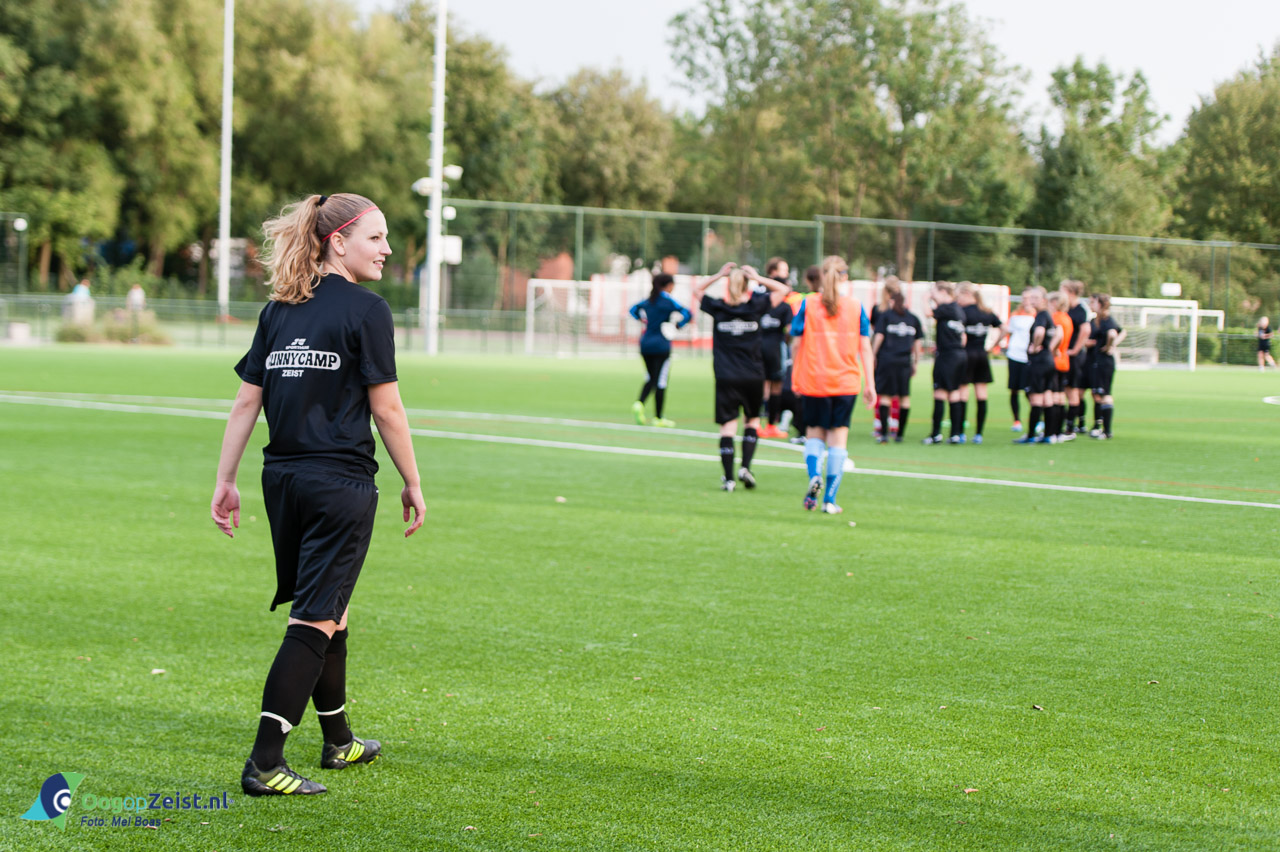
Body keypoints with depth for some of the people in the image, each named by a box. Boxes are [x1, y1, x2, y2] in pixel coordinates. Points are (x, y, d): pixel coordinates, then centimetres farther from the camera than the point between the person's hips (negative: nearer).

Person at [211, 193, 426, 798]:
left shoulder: (279, 310, 8)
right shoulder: (365, 310, -10)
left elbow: (246, 402, 7)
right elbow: (387, 410, -9)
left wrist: (225, 481, 10)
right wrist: (412, 484, 0)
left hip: (282, 478, 7)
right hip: (340, 484, -7)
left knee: (327, 612, 21)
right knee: (316, 621, -5)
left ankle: (339, 742, 35)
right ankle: (264, 763, -11)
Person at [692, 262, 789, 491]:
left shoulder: (718, 308, -3)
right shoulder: (755, 307, -4)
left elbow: (696, 289, 15)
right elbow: (782, 290, 10)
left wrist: (719, 275, 8)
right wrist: (758, 278, 6)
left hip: (726, 378, 0)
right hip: (753, 377, 0)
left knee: (728, 426, 0)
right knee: (753, 420, 18)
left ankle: (728, 478, -5)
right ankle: (745, 467, 4)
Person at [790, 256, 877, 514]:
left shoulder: (808, 304, -2)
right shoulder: (856, 306, 0)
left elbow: (797, 344, 0)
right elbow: (865, 348, 0)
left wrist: (796, 378, 11)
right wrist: (870, 386, 3)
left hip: (813, 381, 0)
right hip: (846, 382, 0)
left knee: (815, 431, 16)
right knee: (839, 435, 5)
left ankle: (813, 475, -12)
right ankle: (830, 499, 2)